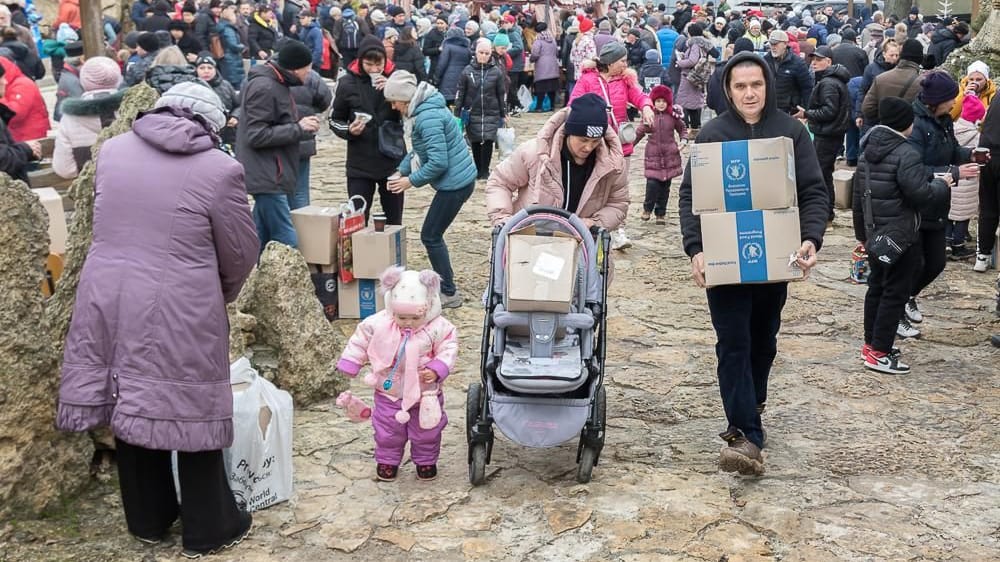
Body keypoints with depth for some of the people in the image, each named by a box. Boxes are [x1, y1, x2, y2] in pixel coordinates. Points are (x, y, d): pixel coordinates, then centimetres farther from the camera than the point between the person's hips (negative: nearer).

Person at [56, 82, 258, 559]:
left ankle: (147, 520, 32)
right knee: (191, 411, 8)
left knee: (128, 405, 17)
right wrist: (220, 295, 18)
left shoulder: (112, 150, 5)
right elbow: (240, 254, -1)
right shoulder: (218, 168, -9)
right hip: (181, 312, -5)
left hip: (109, 302, 5)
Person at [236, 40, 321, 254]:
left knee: (261, 241, 15)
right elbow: (256, 135, -21)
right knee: (287, 244, -12)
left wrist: (302, 127, 4)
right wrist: (298, 128, -16)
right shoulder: (264, 87, -16)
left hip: (270, 175, 11)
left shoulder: (276, 84, 15)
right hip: (267, 177, -11)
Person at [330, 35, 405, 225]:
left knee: (394, 221, 11)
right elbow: (335, 120, 5)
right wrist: (349, 130, -16)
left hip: (393, 161, 1)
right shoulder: (347, 83, -5)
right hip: (360, 164, -1)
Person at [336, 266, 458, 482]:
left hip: (425, 394, -1)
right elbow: (360, 342, -3)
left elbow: (449, 349, -12)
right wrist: (349, 364, -3)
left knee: (426, 432, 14)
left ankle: (426, 461, 37)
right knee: (387, 432, 15)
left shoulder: (438, 328, -20)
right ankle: (387, 460, 36)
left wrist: (437, 369, -25)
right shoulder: (378, 324, -16)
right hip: (389, 393, 1)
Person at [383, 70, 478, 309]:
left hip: (455, 183, -10)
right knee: (433, 235, 16)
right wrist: (402, 171, 8)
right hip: (457, 180, 10)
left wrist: (411, 181, -14)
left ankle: (449, 294, 8)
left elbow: (438, 162, -25)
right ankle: (445, 287, 26)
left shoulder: (428, 117, -22)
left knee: (430, 236, -1)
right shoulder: (424, 110, 10)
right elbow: (418, 150, 20)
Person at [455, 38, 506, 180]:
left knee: (488, 141, -9)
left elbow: (502, 94, 4)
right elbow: (460, 93, 3)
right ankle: (477, 170, 19)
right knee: (475, 142, 6)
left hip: (491, 114, -1)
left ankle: (485, 171, 3)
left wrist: (503, 114, 4)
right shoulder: (468, 71, -2)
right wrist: (457, 113, 0)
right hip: (472, 114, 1)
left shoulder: (496, 71, -1)